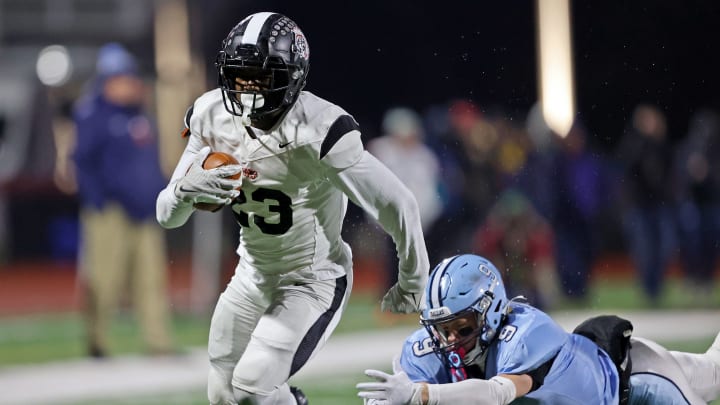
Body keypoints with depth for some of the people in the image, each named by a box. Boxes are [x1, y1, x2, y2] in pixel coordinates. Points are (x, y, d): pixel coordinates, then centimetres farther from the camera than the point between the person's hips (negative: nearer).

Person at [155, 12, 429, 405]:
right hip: (253, 276, 6)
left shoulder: (319, 132, -29)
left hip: (313, 282, -6)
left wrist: (411, 283, -7)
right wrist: (186, 189, -29)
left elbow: (397, 205, -20)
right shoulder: (212, 117, -10)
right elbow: (167, 215, -5)